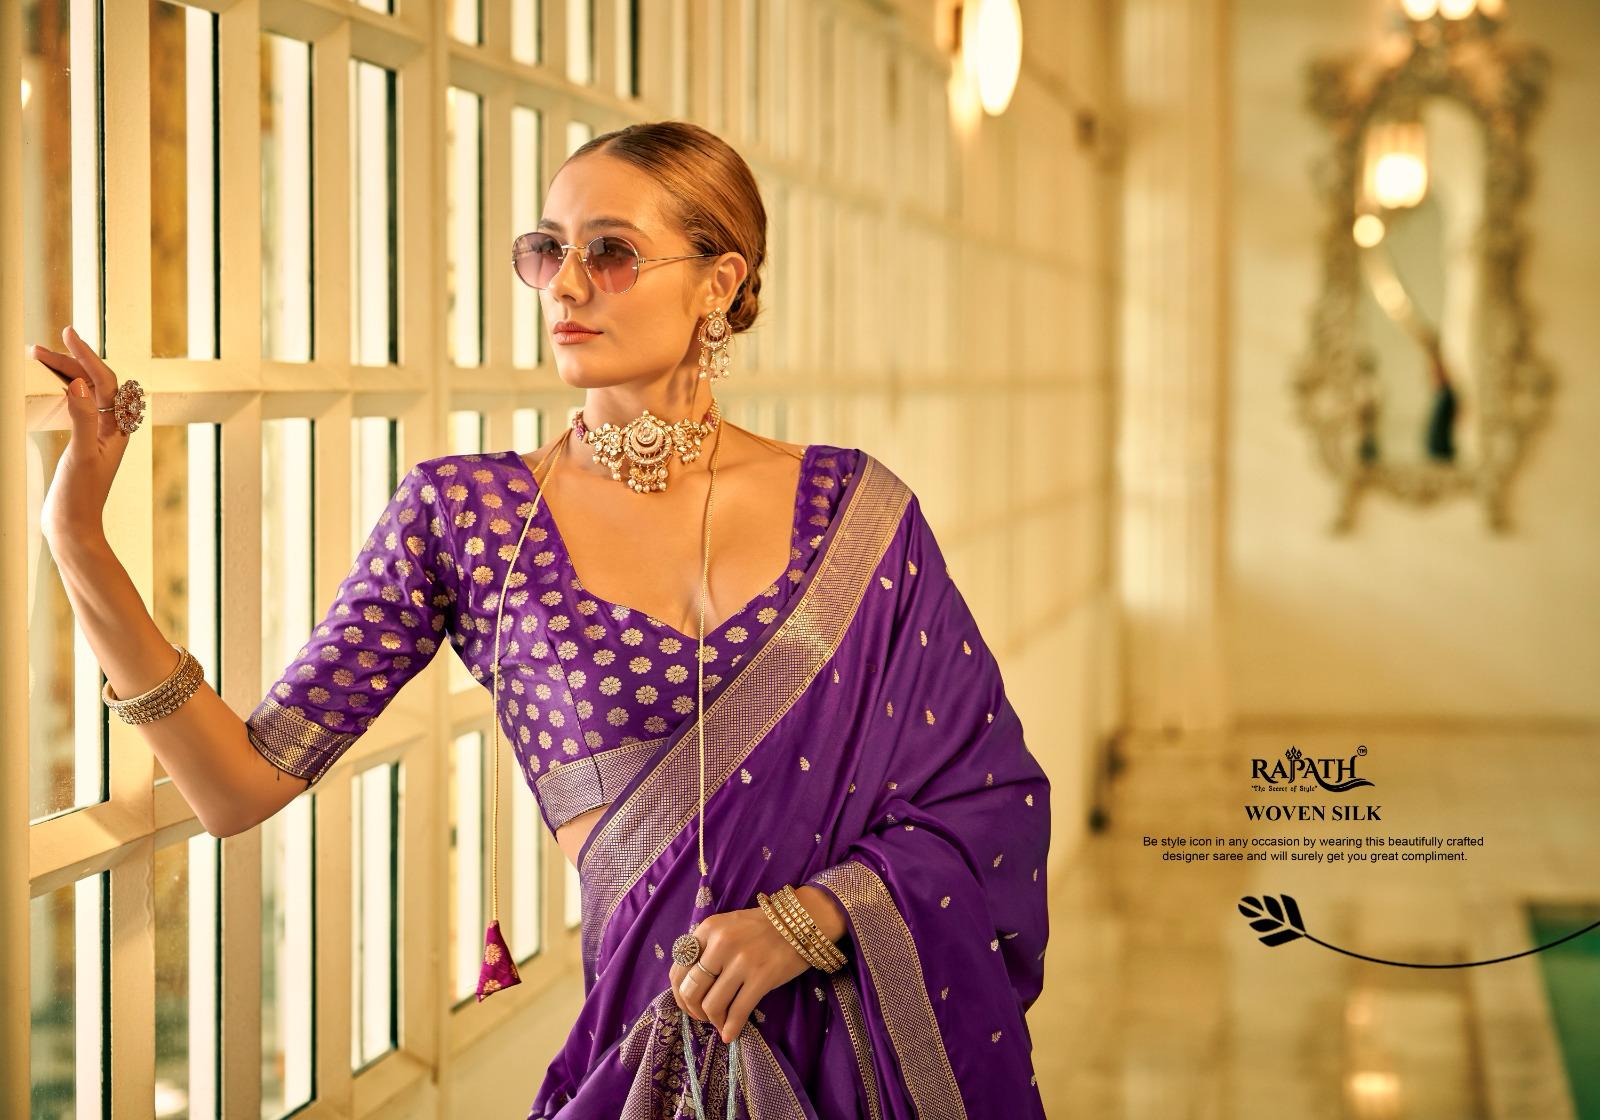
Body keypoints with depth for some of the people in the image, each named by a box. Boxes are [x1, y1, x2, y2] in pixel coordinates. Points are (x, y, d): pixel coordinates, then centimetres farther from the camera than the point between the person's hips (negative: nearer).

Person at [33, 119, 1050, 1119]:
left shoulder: (855, 511, -1)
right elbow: (244, 785, -6)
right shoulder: (464, 513, -2)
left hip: (902, 1033, 1)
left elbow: (991, 796, 0)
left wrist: (807, 919, -17)